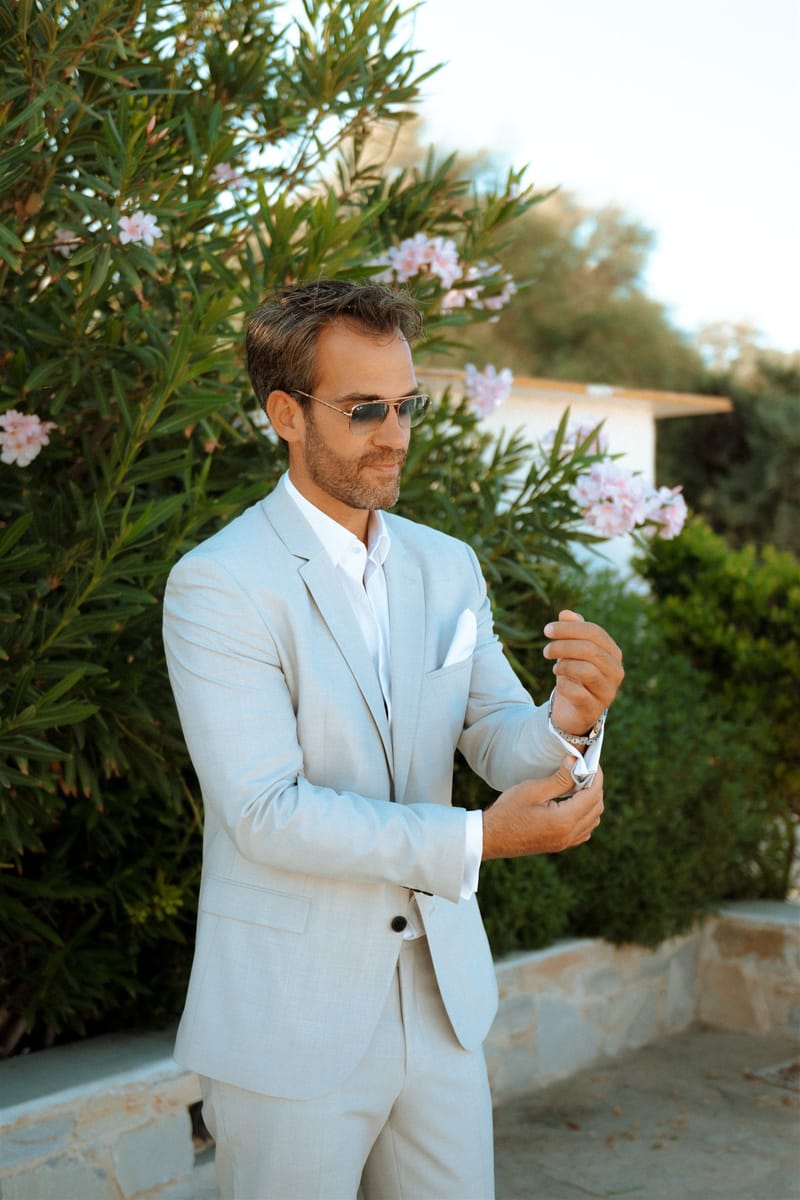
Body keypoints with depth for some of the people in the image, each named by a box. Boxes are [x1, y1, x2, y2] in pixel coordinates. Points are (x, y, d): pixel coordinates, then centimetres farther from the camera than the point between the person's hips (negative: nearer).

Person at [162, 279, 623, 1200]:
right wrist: (477, 839, -24)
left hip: (442, 1001, 6)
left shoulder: (448, 567, 6)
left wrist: (571, 719, -22)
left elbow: (503, 741, 2)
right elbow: (266, 811, -20)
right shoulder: (218, 584, -14)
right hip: (291, 1021, -5)